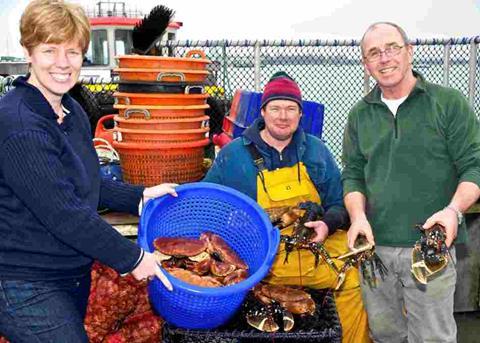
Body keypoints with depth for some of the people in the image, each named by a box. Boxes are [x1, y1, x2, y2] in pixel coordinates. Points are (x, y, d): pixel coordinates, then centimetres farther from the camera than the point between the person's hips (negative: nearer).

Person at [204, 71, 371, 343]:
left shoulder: (316, 151, 13)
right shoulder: (233, 155, 5)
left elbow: (339, 204, 16)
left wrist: (328, 224, -6)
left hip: (318, 250, 3)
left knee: (359, 276, -20)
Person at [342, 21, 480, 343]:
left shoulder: (449, 102, -2)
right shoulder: (360, 114, 10)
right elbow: (353, 174, 9)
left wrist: (454, 210, -22)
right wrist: (358, 216, -9)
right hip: (374, 246, 4)